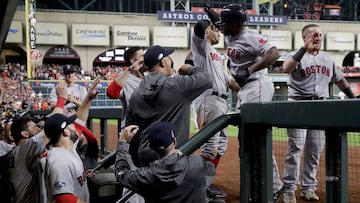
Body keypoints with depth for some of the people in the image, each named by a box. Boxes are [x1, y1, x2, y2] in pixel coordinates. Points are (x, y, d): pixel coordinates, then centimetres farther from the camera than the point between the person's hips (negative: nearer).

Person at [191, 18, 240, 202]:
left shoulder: (217, 55, 25)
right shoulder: (200, 47, 1)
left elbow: (229, 80, 23)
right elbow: (199, 30, -21)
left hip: (221, 101, 9)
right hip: (208, 99, -9)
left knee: (220, 144, 11)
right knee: (211, 144, -10)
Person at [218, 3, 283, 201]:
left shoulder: (250, 37, -18)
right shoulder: (229, 38, 9)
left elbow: (274, 53, -29)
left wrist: (249, 70, -30)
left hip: (257, 86, -10)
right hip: (243, 89, 10)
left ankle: (274, 187, -3)